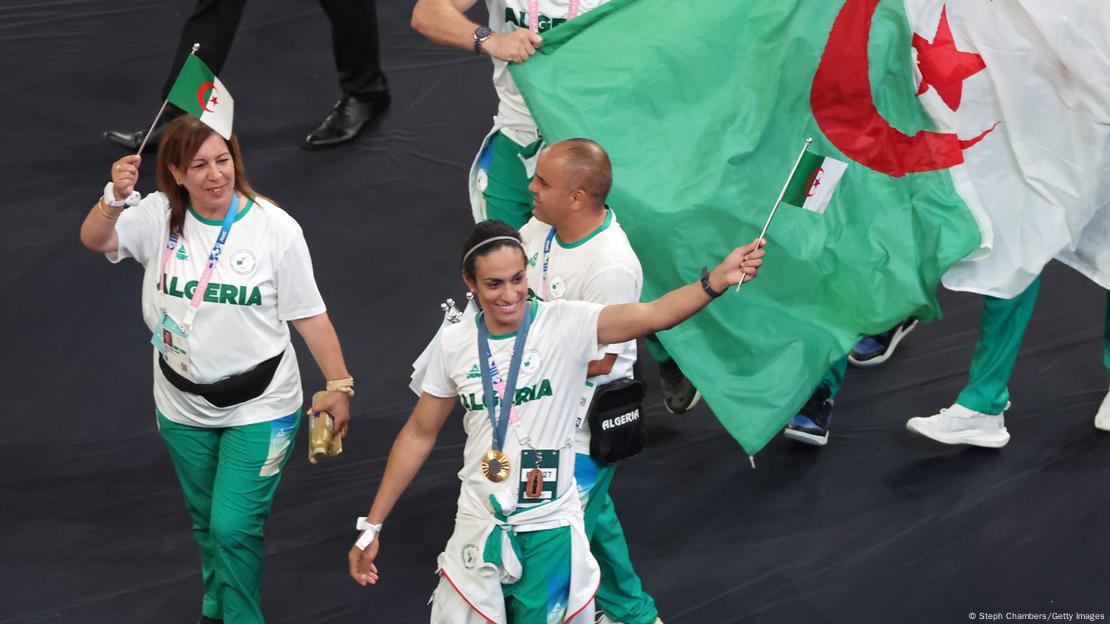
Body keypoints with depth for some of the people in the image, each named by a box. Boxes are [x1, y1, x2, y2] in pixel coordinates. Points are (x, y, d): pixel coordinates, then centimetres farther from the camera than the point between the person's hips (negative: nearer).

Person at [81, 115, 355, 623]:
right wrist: (116, 198, -41)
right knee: (206, 520, 22)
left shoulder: (275, 227, -16)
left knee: (234, 527, -8)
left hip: (259, 406, -4)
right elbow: (95, 240, -22)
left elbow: (309, 315, -10)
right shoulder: (159, 216, -9)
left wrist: (339, 385, -9)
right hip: (183, 405, 4)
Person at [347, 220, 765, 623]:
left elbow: (654, 314, -26)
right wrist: (371, 527, 9)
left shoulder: (566, 326, -11)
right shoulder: (454, 344, -1)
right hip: (478, 529, 2)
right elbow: (419, 434, 9)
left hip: (550, 532, -2)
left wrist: (717, 279, -44)